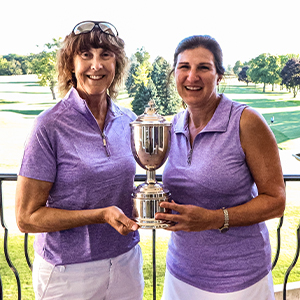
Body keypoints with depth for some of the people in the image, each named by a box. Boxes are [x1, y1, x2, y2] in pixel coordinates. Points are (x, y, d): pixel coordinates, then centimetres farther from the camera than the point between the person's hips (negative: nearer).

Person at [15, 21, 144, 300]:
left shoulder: (128, 122, 1)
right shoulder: (50, 126, -15)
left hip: (126, 263, 5)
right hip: (69, 272, -4)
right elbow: (27, 218, -14)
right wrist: (101, 215, -23)